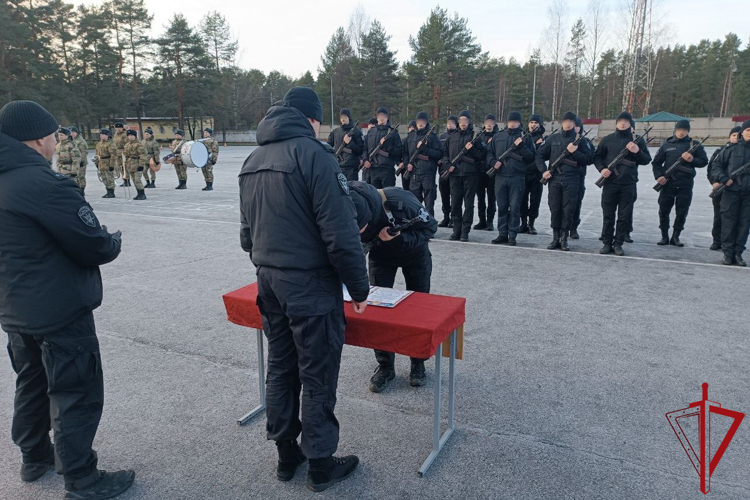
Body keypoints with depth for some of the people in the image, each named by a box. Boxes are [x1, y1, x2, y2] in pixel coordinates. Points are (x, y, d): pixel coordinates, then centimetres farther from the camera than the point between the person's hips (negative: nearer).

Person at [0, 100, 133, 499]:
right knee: (77, 393, 3)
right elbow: (94, 247, -21)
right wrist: (114, 241, 0)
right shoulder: (46, 184, -23)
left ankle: (34, 457, 39)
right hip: (60, 312, -9)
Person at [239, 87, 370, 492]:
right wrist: (359, 288, -9)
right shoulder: (314, 155, -14)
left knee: (280, 368, 18)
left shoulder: (252, 161, 11)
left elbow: (247, 232, 16)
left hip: (268, 281, 8)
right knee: (317, 377, 6)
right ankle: (321, 465, 21)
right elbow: (340, 234, -18)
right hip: (310, 283, -7)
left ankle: (286, 454, 32)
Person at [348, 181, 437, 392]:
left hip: (414, 253, -2)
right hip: (380, 254, 2)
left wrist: (399, 238, -39)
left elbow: (430, 227, -25)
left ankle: (418, 362, 24)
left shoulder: (400, 202, -42)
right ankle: (385, 366, 14)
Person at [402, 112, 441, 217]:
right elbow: (405, 152, 18)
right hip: (414, 173, 3)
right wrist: (407, 163, 0)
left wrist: (424, 148, -12)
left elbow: (439, 154, -4)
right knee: (415, 201, 8)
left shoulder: (432, 136, 4)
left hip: (428, 173, -3)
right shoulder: (410, 136, 15)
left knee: (429, 201, -4)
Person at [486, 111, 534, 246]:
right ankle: (502, 233, 15)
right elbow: (489, 153, 15)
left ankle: (512, 235, 5)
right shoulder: (498, 136, 13)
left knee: (515, 207, -1)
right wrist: (493, 162, -4)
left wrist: (521, 145, -13)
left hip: (517, 178, -2)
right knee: (502, 207, 7)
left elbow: (531, 157, 0)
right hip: (500, 177, 3)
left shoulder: (525, 137, 6)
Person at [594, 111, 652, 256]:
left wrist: (637, 151, -14)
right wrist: (601, 168, -6)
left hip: (628, 184, 0)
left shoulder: (637, 140, 6)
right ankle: (607, 243, 13)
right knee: (608, 215, 4)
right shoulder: (607, 139, 6)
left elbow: (647, 160, 5)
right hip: (610, 183, 0)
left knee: (624, 216, 2)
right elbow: (597, 156, 12)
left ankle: (618, 244, 11)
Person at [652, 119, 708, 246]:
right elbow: (656, 162, 9)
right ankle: (664, 236, 14)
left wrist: (692, 160, -14)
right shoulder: (667, 145, 7)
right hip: (667, 184, 0)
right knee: (663, 211, 2)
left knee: (682, 213, 2)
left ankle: (675, 237, 13)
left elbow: (704, 161, 6)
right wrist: (658, 176, -7)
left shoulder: (695, 145, 6)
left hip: (685, 185, 0)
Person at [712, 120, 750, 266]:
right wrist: (723, 179, -10)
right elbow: (717, 165, 5)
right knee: (728, 222, 1)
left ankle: (738, 253, 12)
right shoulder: (731, 149, 2)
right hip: (731, 191, -2)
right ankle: (728, 253, 8)